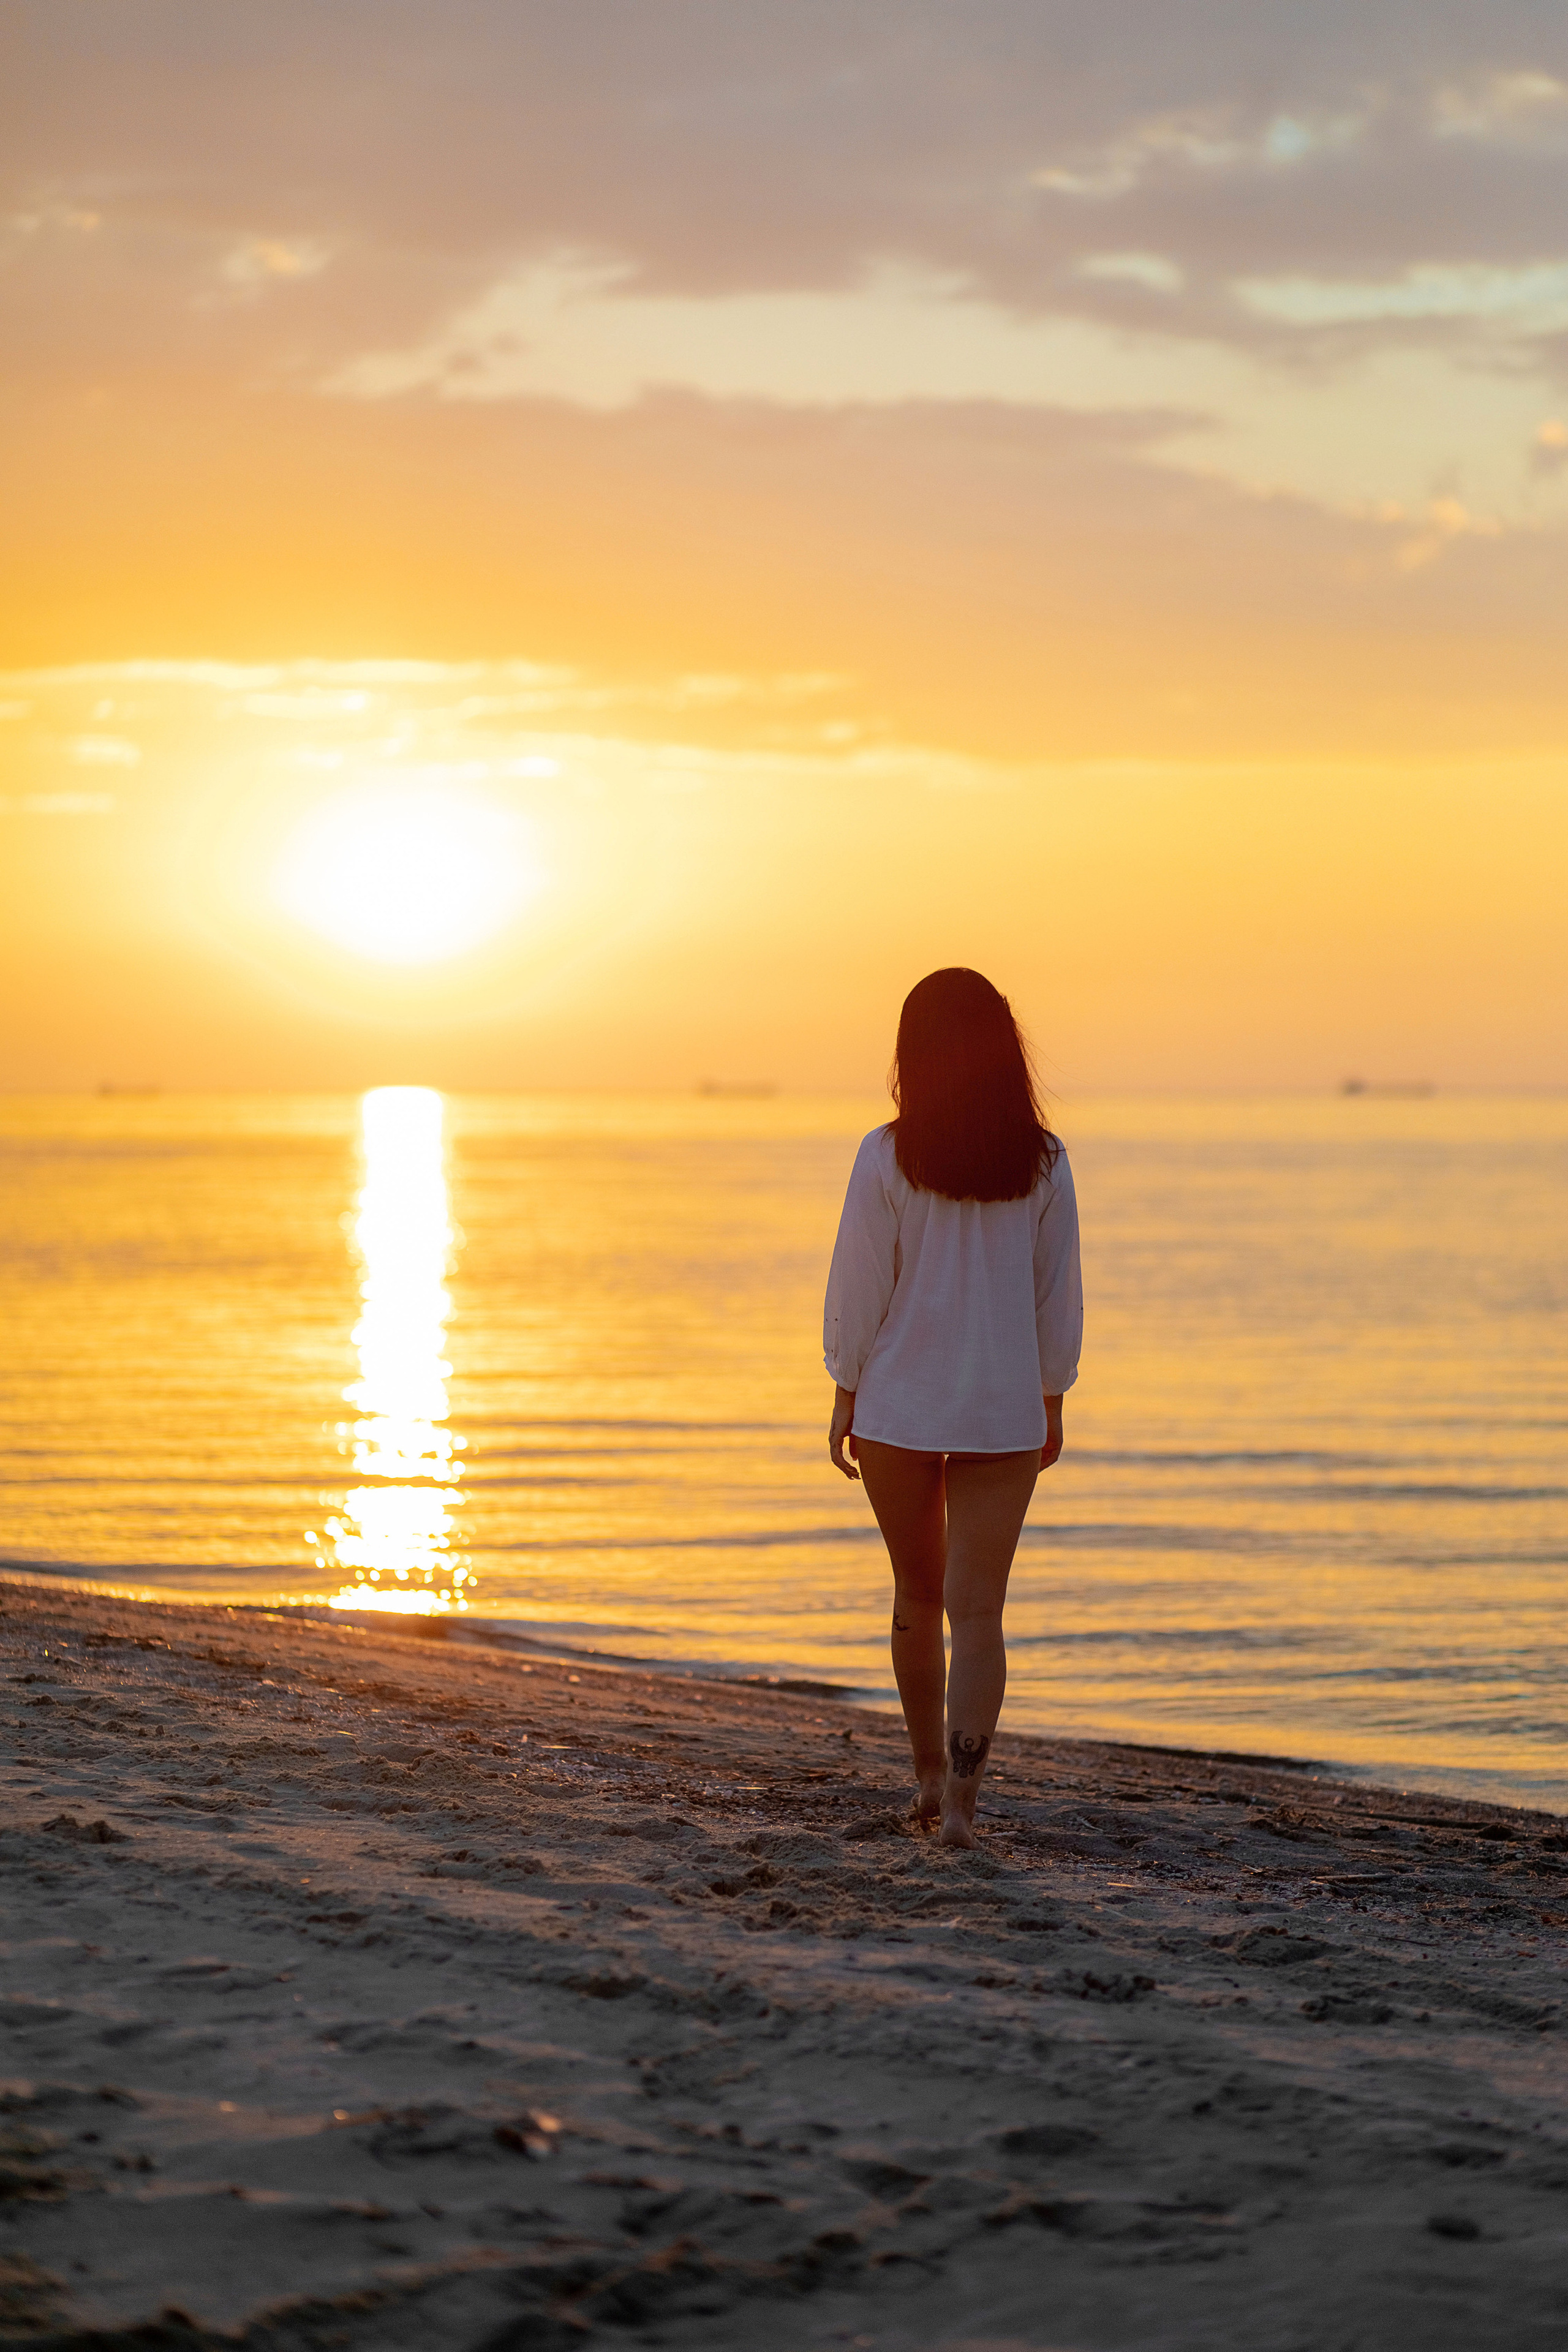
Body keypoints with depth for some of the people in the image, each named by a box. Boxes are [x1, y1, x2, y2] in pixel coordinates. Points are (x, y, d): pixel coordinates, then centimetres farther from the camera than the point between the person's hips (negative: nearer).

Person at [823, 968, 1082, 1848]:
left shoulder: (888, 1157, -9)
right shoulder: (1044, 1163, -4)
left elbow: (861, 1286, -5)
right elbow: (1058, 1291, 2)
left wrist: (846, 1394, 5)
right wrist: (1051, 1403, 13)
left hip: (898, 1406, 0)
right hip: (1003, 1412, 0)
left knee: (917, 1591, 18)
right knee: (977, 1610, 0)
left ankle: (931, 1774, 29)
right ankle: (962, 1799, -12)